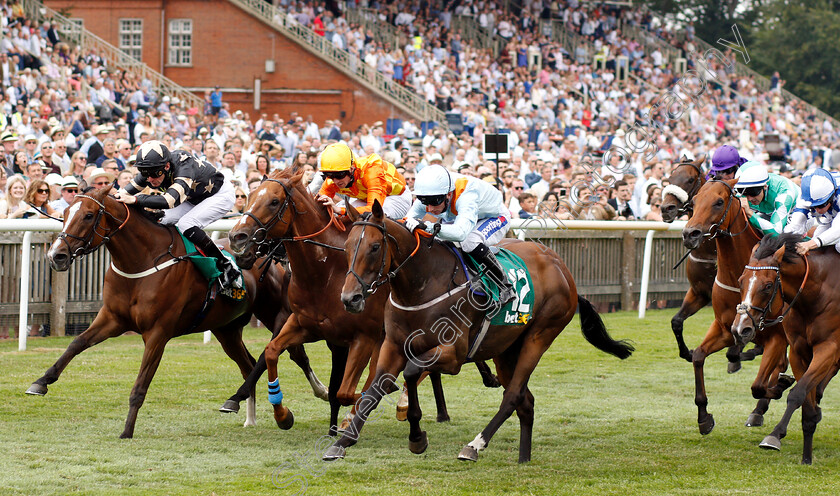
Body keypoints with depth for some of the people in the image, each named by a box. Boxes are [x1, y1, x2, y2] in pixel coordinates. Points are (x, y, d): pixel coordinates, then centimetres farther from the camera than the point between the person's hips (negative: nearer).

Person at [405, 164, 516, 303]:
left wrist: (429, 228, -72)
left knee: (470, 241, -37)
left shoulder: (466, 195, -45)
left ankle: (505, 287, -22)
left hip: (496, 218, -7)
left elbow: (461, 232, -60)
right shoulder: (428, 197, -25)